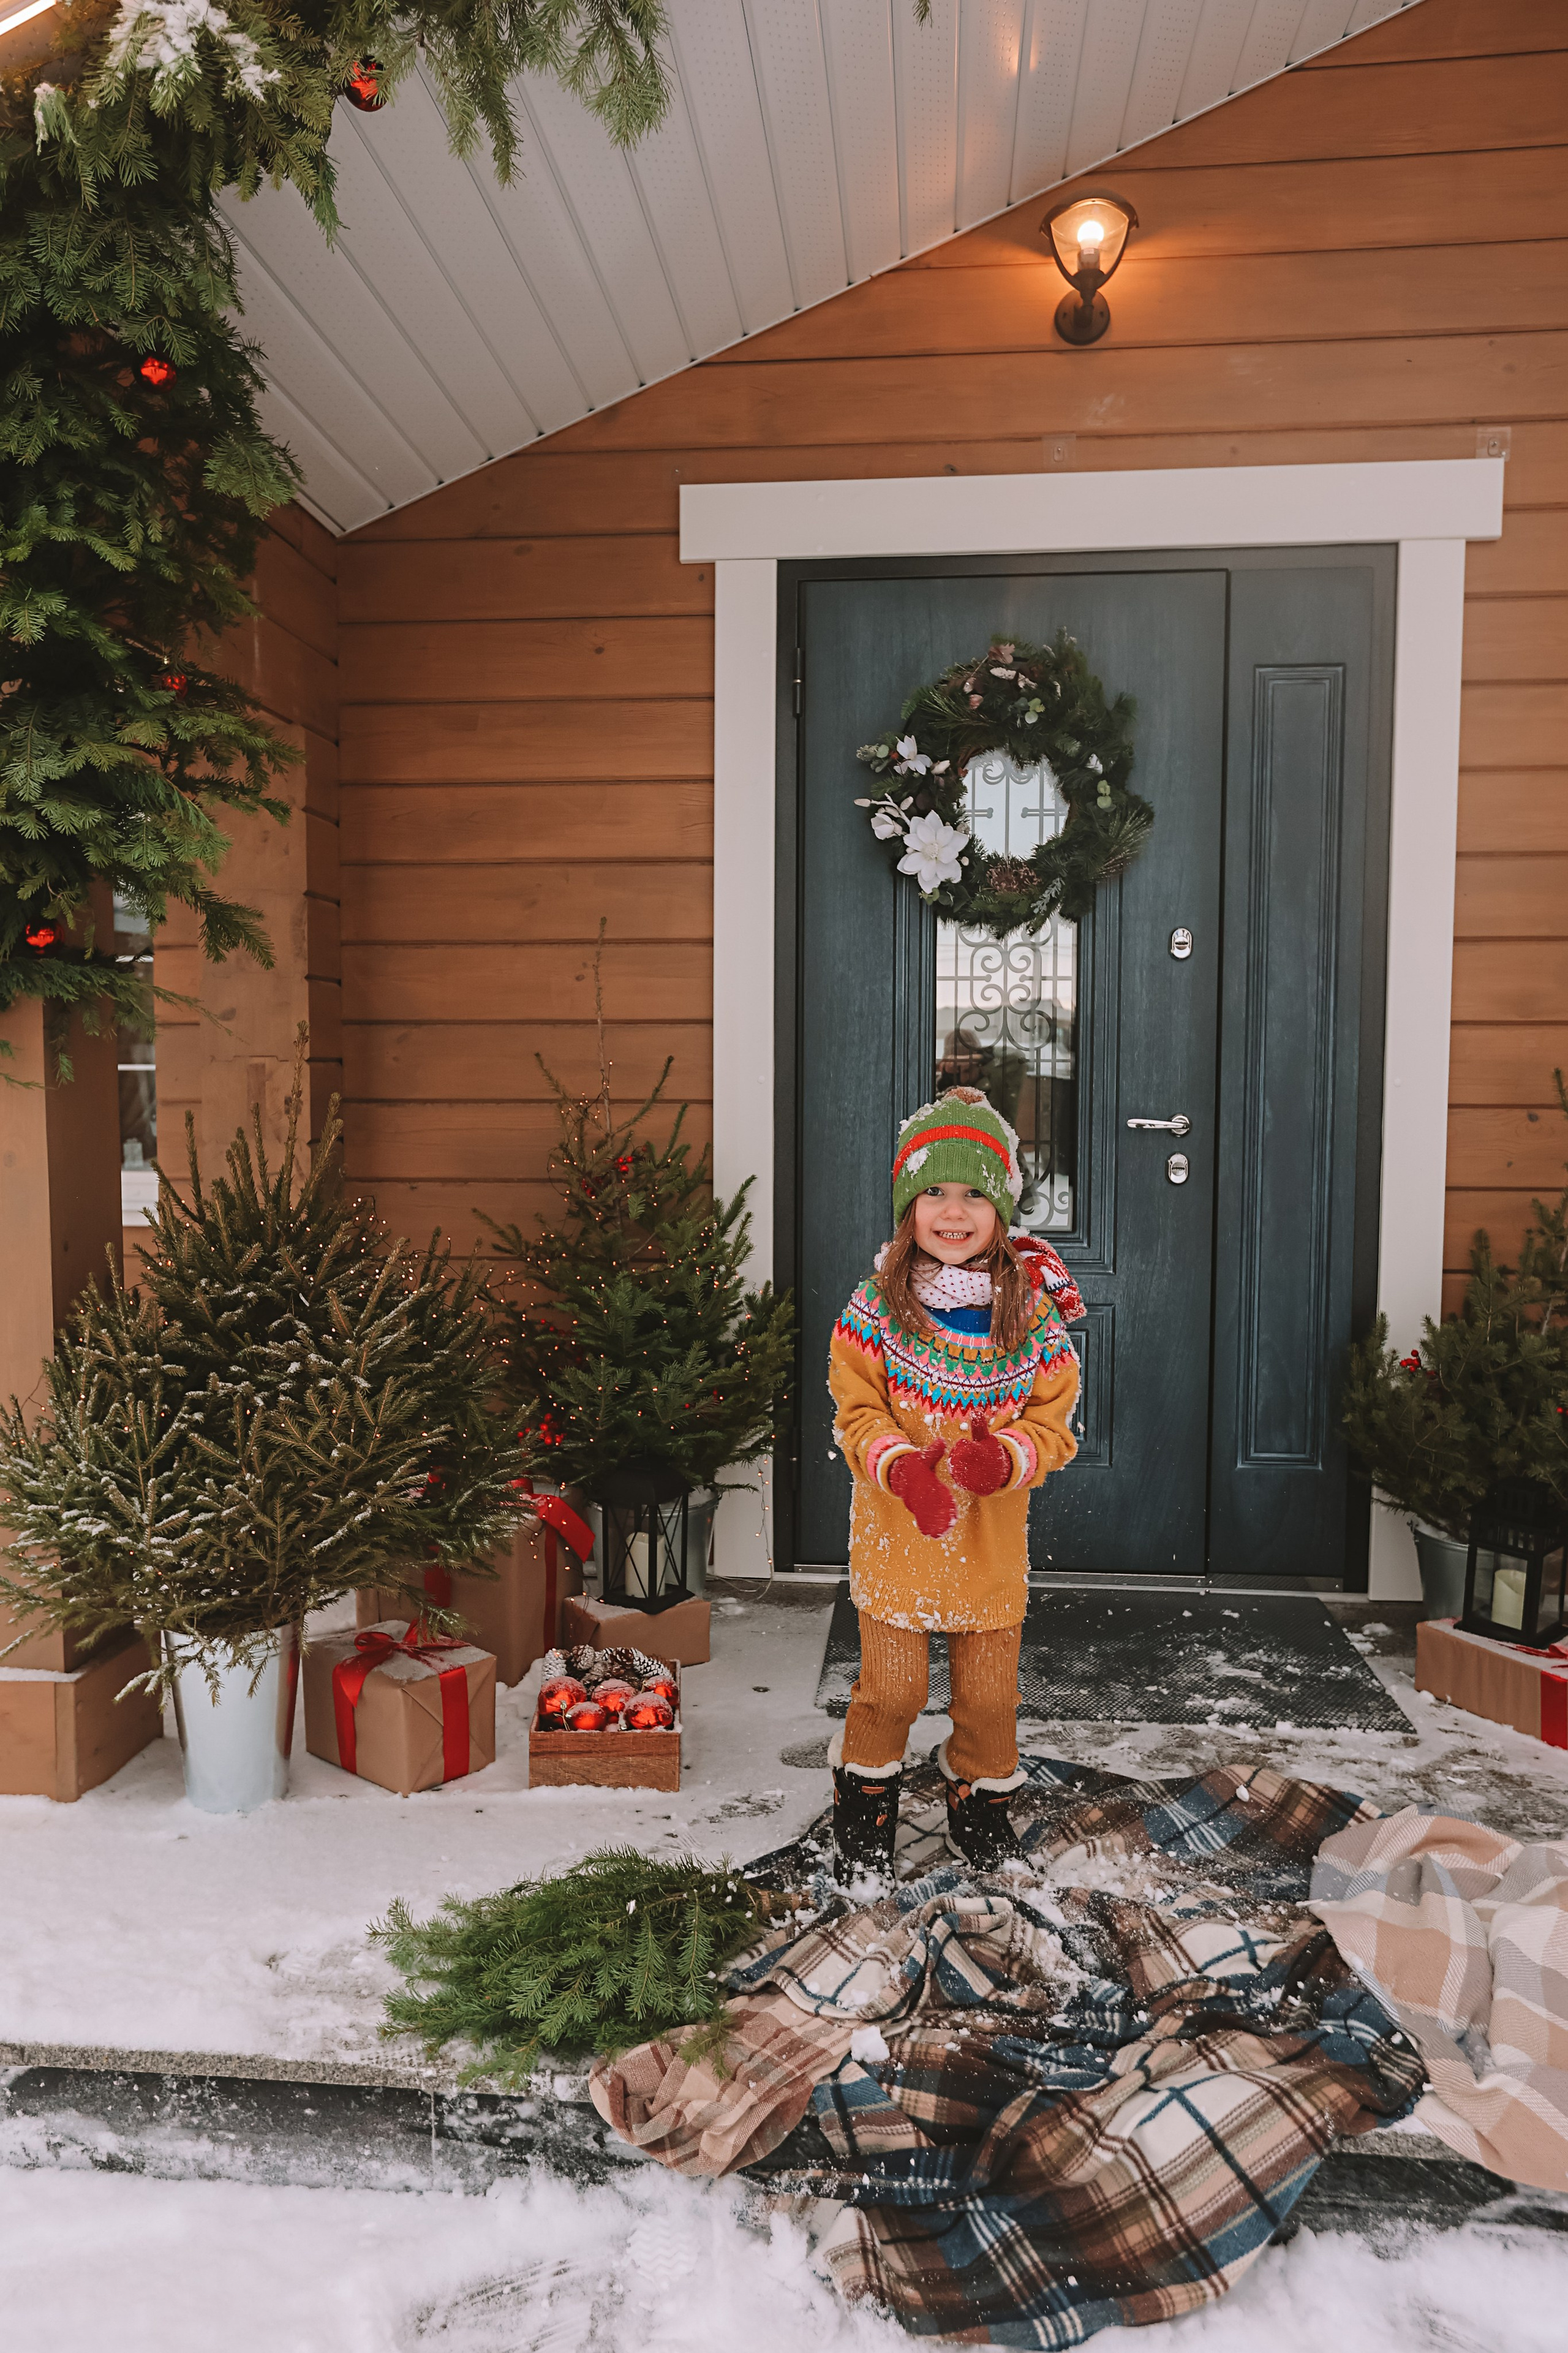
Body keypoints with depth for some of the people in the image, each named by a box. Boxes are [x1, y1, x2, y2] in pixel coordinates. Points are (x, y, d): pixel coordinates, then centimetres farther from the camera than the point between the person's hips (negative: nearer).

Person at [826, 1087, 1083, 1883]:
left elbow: (1053, 1425, -4)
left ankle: (981, 1798, 41)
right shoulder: (876, 1307, -8)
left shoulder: (1032, 1313, -6)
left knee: (989, 1690, 15)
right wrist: (901, 1468, -25)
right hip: (895, 1537, -1)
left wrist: (1005, 1459, -24)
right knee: (891, 1686, 9)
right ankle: (864, 1797, 35)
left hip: (991, 1541, 1)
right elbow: (858, 1416, -6)